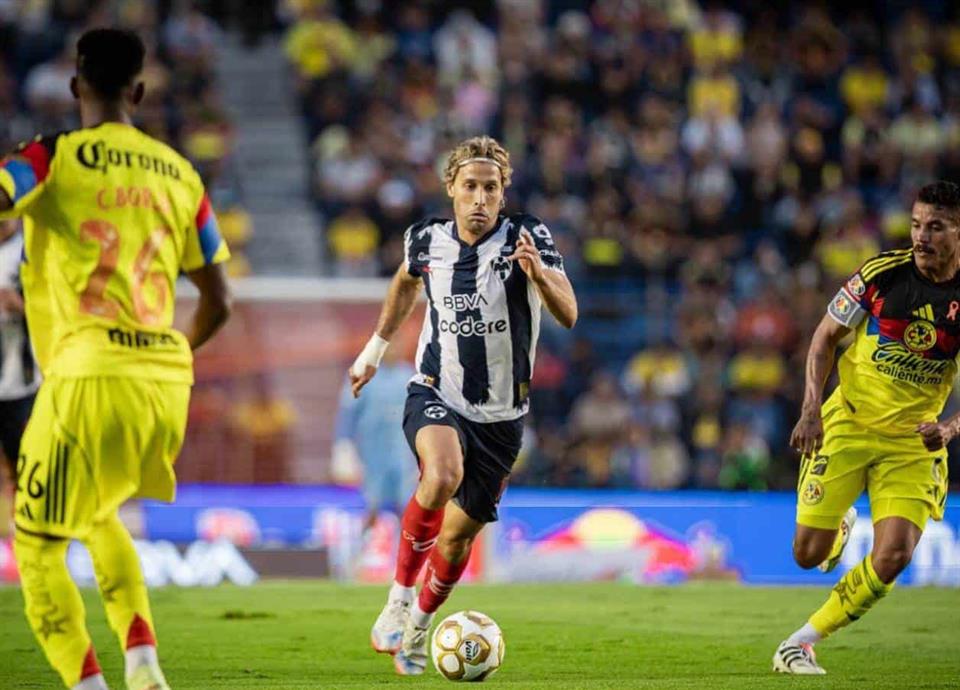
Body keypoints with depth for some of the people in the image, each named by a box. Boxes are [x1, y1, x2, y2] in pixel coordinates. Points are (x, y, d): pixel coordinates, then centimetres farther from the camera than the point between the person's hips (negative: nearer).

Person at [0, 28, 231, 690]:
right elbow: (218, 302, 17)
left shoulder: (54, 159, -2)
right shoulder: (180, 175, 13)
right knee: (100, 516, 29)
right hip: (168, 380, 5)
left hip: (89, 371, -5)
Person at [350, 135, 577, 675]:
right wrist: (376, 348, 28)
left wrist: (539, 273, -45)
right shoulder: (427, 240, -4)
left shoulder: (527, 237, -13)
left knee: (459, 535, 7)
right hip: (435, 394, 0)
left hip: (501, 414, 0)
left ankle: (420, 622, 37)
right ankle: (400, 595, -14)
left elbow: (569, 314, -26)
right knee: (442, 477, -33)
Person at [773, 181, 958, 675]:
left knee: (892, 559, -16)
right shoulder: (882, 273, -11)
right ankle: (842, 525, 37)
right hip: (847, 424, 0)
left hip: (913, 442, 0)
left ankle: (801, 644, 1)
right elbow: (826, 337, 0)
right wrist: (812, 408, -12)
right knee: (808, 555, -2)